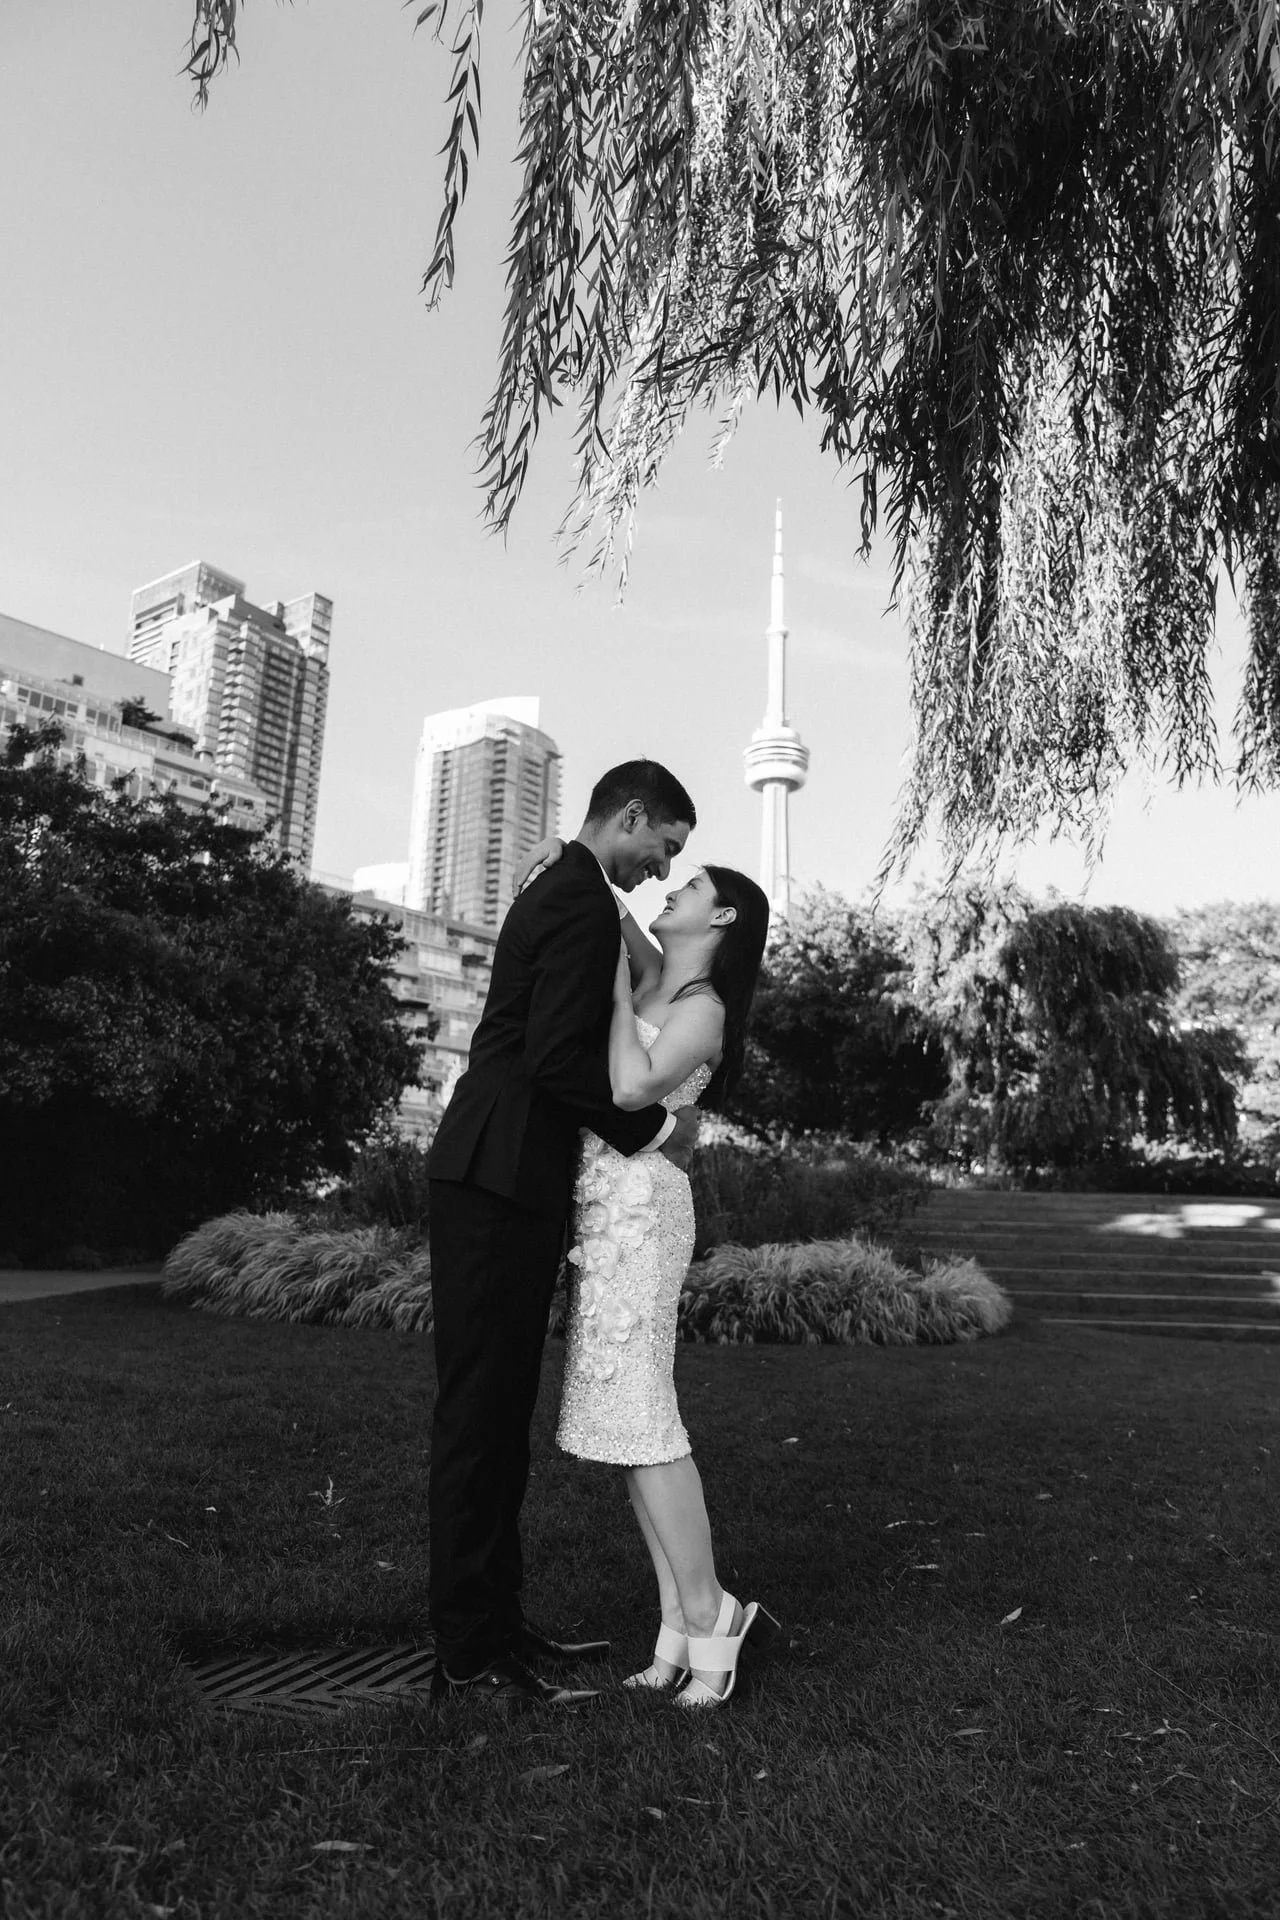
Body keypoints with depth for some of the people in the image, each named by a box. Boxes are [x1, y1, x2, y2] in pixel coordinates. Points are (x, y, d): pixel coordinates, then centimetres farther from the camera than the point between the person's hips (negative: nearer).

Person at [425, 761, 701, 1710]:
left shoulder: (558, 893, 20)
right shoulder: (584, 904, -12)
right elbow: (557, 1058, -21)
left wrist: (648, 1118, 18)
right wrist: (651, 1128, -9)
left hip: (504, 1178, 10)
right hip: (499, 1179, -10)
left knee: (500, 1410, 14)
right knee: (480, 1410, -3)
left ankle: (495, 1620, 24)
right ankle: (470, 1655, 7)